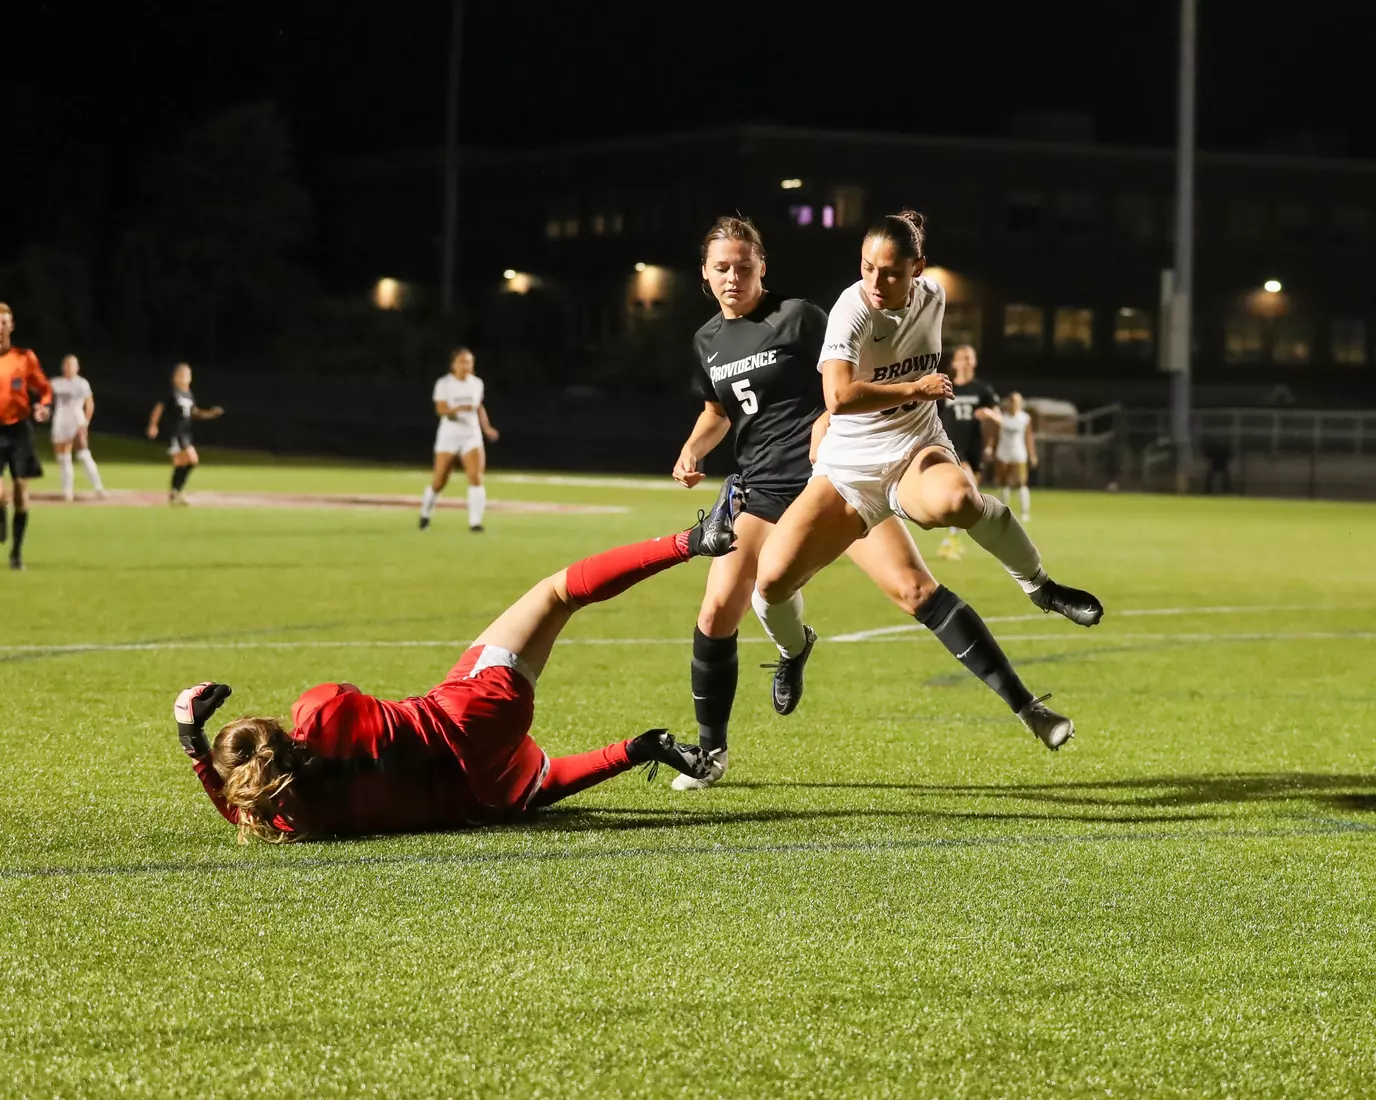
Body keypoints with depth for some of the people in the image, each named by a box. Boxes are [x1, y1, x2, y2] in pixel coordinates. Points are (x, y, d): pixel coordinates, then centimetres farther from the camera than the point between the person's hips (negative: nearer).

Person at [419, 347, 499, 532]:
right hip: (449, 435, -2)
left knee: (476, 477, -17)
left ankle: (475, 521, -17)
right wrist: (459, 408, -36)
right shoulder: (444, 384, -7)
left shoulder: (477, 383, 6)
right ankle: (425, 514, 27)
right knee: (440, 481, 1)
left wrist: (486, 427, 8)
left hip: (472, 436, 2)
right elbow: (441, 410, -18)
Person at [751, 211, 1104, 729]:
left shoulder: (932, 297, -2)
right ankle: (793, 648, 19)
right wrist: (917, 389, -25)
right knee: (771, 578, -19)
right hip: (848, 469, -1)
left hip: (917, 453, 1)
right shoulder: (852, 310, -18)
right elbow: (838, 397, -34)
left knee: (955, 500, -39)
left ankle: (1040, 584, -12)